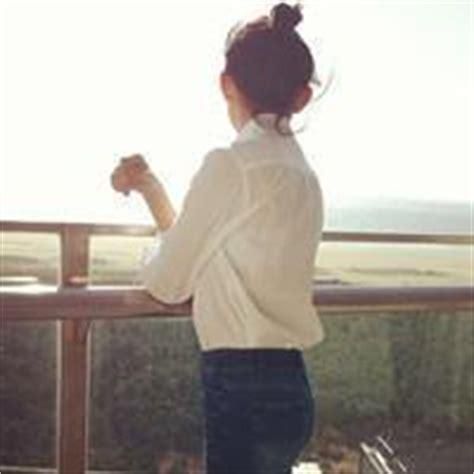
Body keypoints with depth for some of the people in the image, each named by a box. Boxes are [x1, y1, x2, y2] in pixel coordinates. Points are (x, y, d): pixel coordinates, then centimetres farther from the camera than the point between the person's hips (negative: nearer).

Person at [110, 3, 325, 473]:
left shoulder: (231, 164, -14)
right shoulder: (299, 170, 11)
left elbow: (168, 281, -5)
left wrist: (151, 255, 17)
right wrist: (149, 186, 23)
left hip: (245, 390, -9)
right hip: (284, 385, 9)